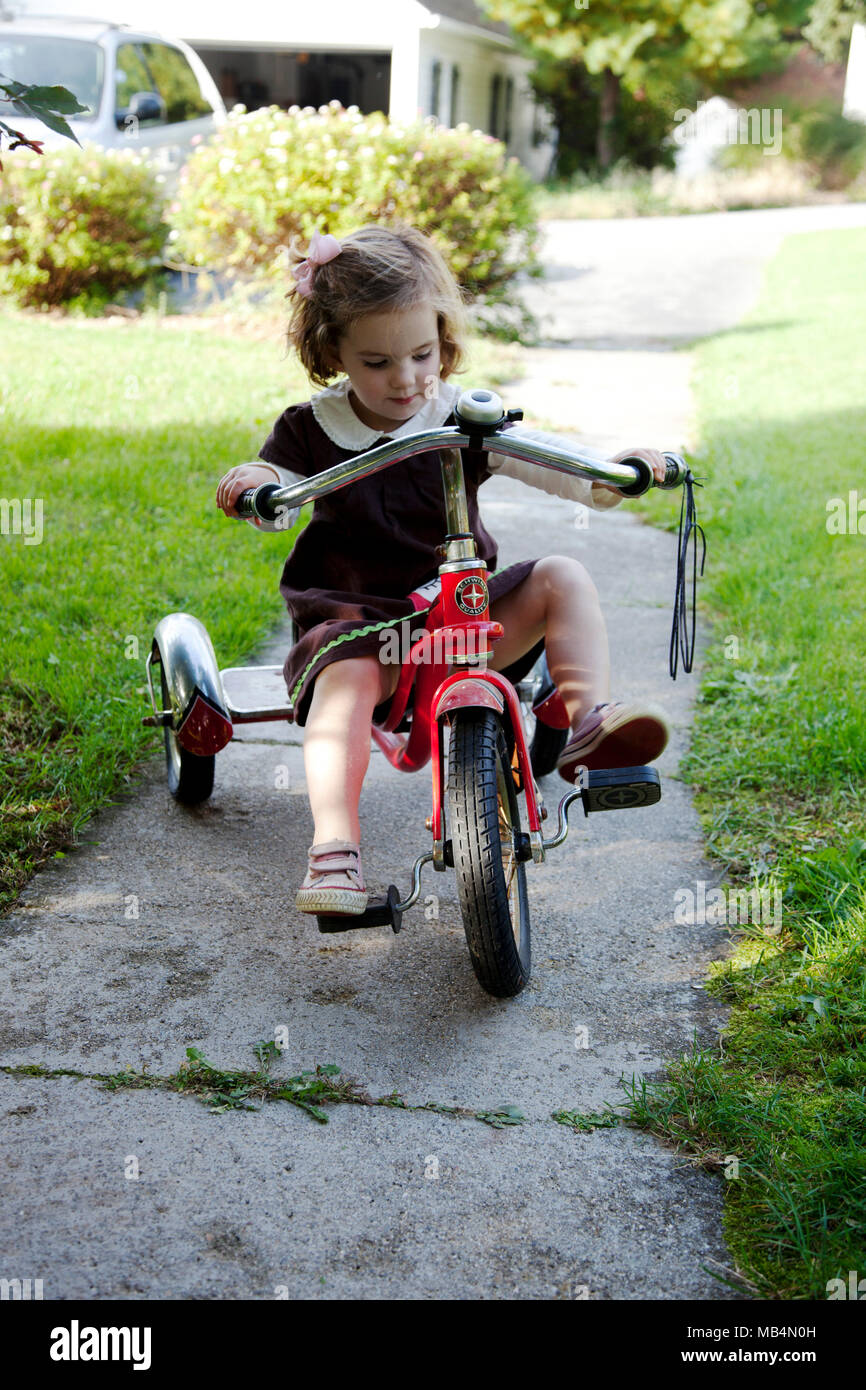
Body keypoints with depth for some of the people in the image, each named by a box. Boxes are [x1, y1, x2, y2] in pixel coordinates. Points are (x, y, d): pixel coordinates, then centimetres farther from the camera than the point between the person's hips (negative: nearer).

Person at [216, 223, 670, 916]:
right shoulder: (311, 429, 2)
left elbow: (549, 458, -6)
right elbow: (276, 504, -3)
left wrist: (615, 468, -25)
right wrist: (253, 483, -28)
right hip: (356, 618, -2)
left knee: (562, 578, -16)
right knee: (344, 678, -34)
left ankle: (586, 720, -23)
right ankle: (334, 851, -42)